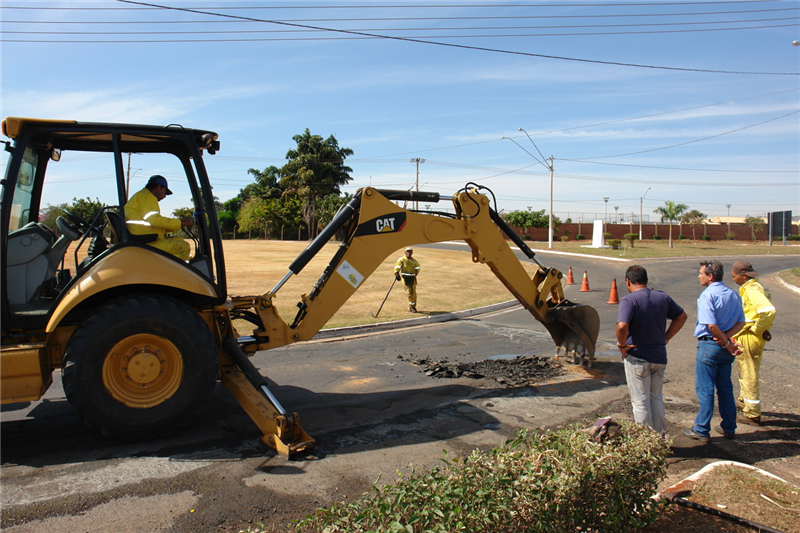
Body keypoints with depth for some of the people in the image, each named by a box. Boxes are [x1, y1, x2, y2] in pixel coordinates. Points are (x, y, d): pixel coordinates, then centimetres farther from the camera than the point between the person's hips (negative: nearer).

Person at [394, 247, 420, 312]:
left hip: (412, 278, 5)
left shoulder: (414, 261, 12)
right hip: (405, 278, -5)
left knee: (414, 293, 6)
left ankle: (413, 307, 22)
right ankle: (411, 308, -4)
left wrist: (416, 273, 20)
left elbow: (417, 267, 30)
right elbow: (397, 267, -14)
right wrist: (396, 274, -29)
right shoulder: (401, 260, -4)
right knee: (410, 292, -14)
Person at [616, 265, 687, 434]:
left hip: (637, 358, -6)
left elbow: (622, 326, -32)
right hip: (660, 357, 6)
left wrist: (622, 345, -15)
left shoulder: (629, 300, -17)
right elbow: (681, 317, 16)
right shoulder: (663, 297, 3)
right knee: (656, 398, 22)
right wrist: (666, 338, 14)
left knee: (640, 402, 7)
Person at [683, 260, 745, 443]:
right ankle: (729, 428, 25)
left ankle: (702, 431, 8)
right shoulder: (734, 294, 7)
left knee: (705, 389, 1)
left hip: (709, 345, -7)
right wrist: (727, 337, -6)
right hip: (725, 348, 7)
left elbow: (711, 326, -23)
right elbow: (741, 323, 7)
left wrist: (727, 343, -12)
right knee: (725, 387, 17)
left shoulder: (707, 295, -17)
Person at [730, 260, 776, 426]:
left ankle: (752, 414, 8)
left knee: (749, 375, -1)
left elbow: (768, 311, -35)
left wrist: (757, 329, -23)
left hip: (749, 337, -11)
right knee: (744, 371, 23)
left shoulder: (753, 290, -20)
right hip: (743, 337, 11)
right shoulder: (748, 288, 12)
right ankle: (743, 402, 40)